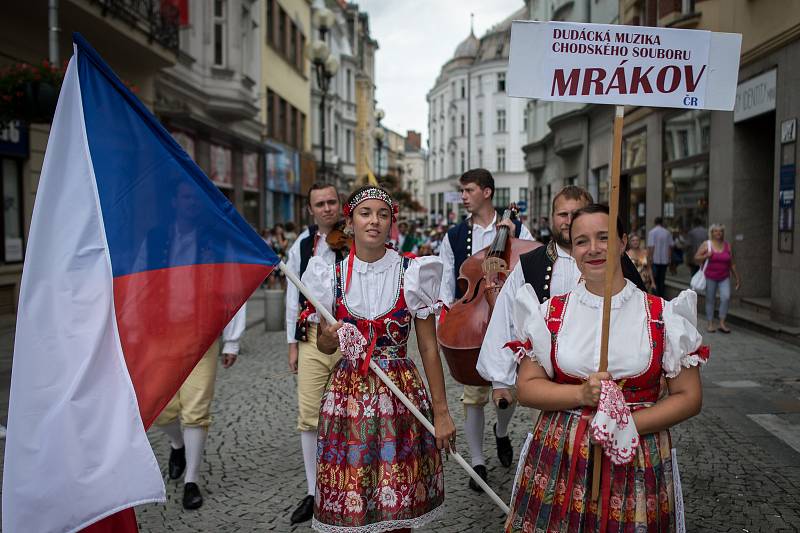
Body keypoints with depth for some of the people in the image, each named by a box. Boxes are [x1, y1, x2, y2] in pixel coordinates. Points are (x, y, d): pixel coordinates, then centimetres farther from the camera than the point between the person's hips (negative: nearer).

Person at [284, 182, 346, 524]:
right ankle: (314, 493, 16)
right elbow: (293, 297, 12)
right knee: (309, 417, 2)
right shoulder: (301, 246, 9)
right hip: (312, 336, 3)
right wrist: (293, 343, 10)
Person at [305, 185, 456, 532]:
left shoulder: (412, 273, -3)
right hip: (348, 393, 1)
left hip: (401, 394, -1)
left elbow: (429, 348, -1)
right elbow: (322, 344, 11)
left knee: (400, 503, 6)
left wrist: (441, 412, -3)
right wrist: (332, 337, -12)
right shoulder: (331, 275, 1)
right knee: (349, 503, 6)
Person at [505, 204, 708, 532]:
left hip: (637, 464, 0)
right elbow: (526, 387, 0)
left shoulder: (662, 315, -2)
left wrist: (629, 424, -15)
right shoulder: (551, 312, 2)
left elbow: (689, 398, -2)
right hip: (558, 462, 1)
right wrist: (581, 394, -16)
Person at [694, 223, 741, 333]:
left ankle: (722, 323, -5)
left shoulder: (728, 246, 7)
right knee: (710, 300, 3)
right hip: (710, 277, -1)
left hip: (724, 278, 2)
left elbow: (732, 263, 13)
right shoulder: (706, 245, 1)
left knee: (726, 297, -14)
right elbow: (696, 259, 0)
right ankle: (710, 324, 12)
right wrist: (705, 256, -19)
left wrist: (737, 278, 13)